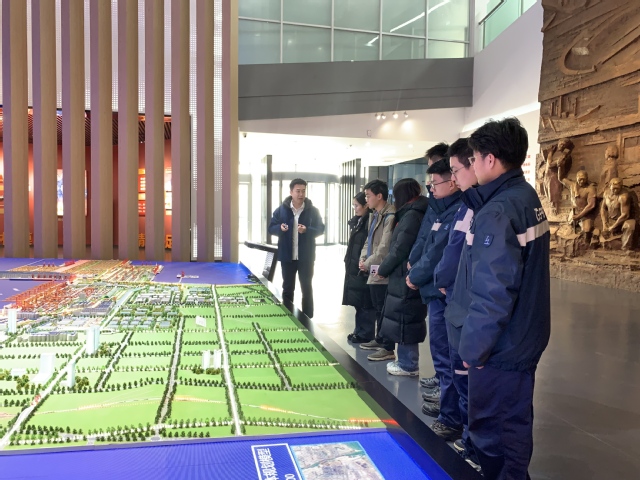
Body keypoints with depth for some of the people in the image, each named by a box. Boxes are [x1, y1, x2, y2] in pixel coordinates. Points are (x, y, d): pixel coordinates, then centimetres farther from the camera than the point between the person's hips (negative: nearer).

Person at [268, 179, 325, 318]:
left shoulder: (312, 210, -2)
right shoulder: (281, 209, 0)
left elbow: (320, 229, -3)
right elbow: (271, 228, 3)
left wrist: (307, 230, -22)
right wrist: (280, 228, -19)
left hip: (306, 256, -1)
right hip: (287, 256, 1)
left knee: (307, 288, 7)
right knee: (287, 288, 12)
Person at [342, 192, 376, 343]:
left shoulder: (369, 222, -16)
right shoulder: (358, 221, 14)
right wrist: (349, 264, 17)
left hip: (362, 269, -9)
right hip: (355, 268, 9)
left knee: (364, 303, 0)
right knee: (358, 302, 15)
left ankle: (366, 334, 9)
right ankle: (360, 331, 25)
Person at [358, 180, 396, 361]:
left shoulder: (390, 216, -16)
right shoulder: (374, 216, 15)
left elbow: (385, 247, -21)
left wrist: (368, 263, -14)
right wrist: (363, 258, 4)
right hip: (374, 271, 10)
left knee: (385, 310, -3)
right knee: (378, 309, 19)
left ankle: (388, 348, 4)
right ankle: (379, 340, 32)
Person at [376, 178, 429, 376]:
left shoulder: (412, 216, -15)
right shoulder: (414, 213, 14)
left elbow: (399, 249, -17)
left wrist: (382, 270, -4)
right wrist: (386, 268, 9)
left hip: (405, 278, -9)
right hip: (406, 276, 9)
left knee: (404, 320, -1)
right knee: (405, 320, 15)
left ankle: (408, 365, 8)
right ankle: (406, 360, 24)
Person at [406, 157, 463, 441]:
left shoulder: (456, 213, -19)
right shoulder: (447, 210, 14)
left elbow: (437, 255, -19)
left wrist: (415, 277, -5)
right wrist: (416, 270, 3)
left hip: (444, 294, -10)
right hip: (440, 292, 10)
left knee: (446, 357, -1)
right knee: (443, 353, 22)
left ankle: (452, 419, 10)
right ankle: (447, 398, 39)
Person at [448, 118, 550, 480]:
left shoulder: (497, 212, -23)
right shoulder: (528, 197, 6)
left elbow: (492, 292, -26)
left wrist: (473, 347, -15)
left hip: (500, 343, -9)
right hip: (524, 335, 9)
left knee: (490, 426, 7)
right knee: (514, 420, 22)